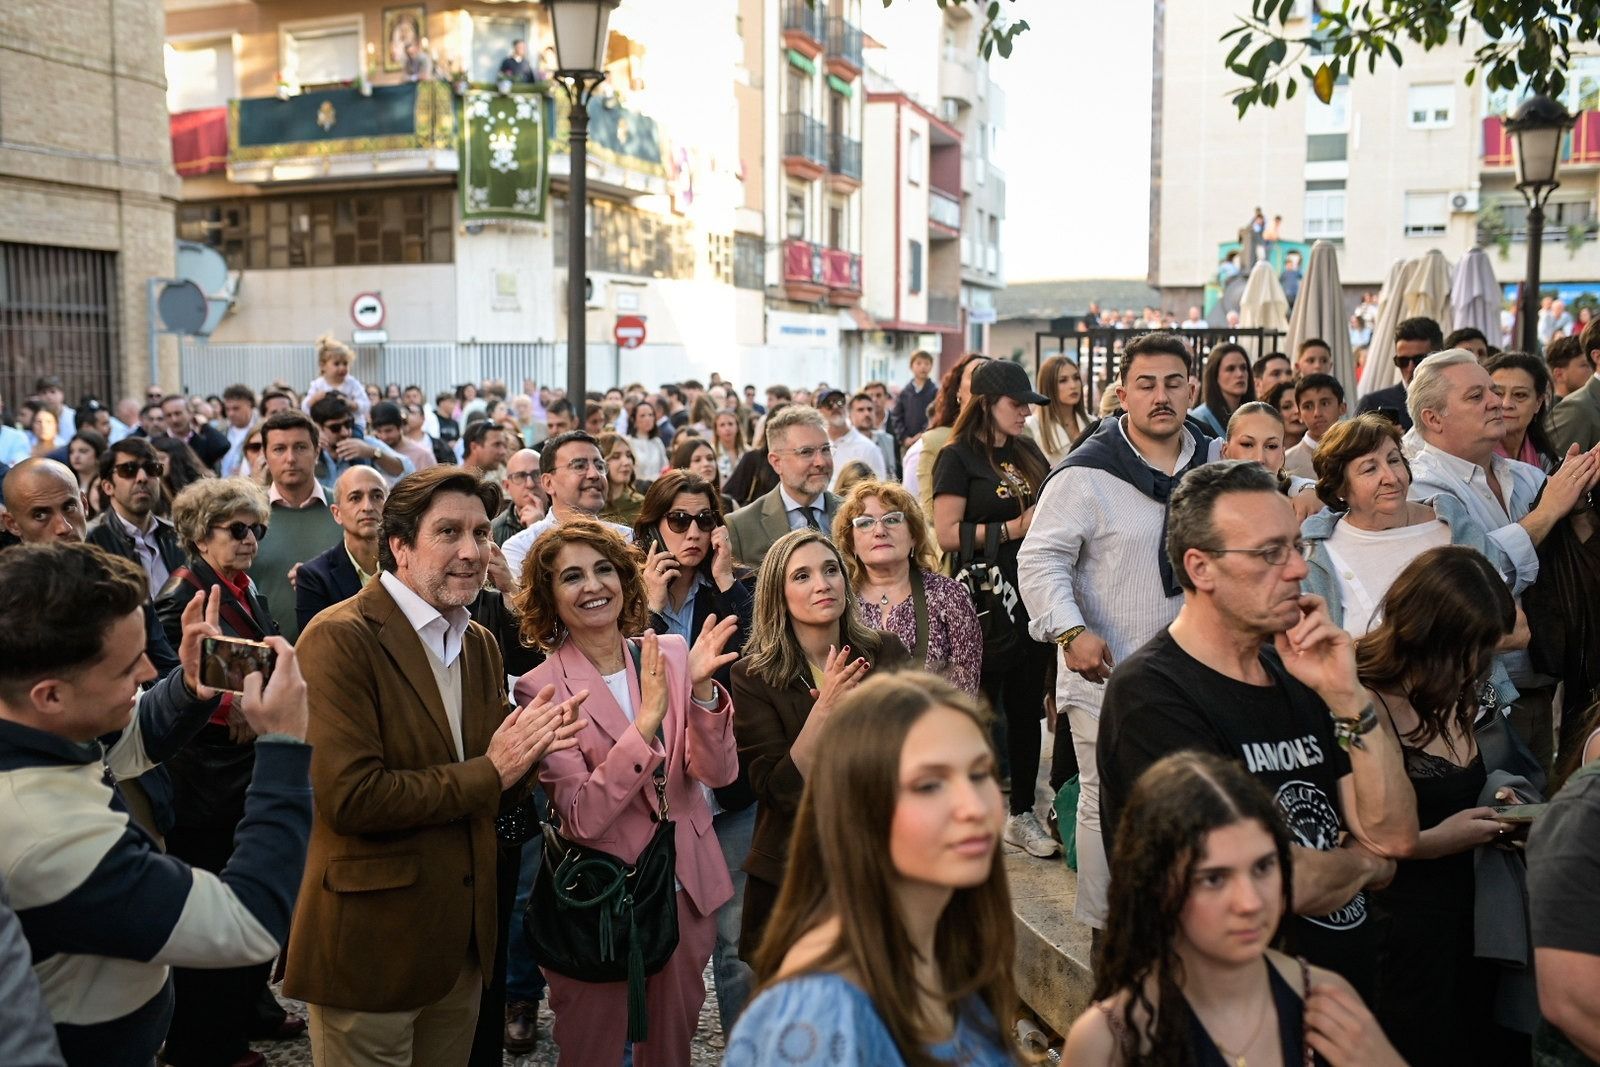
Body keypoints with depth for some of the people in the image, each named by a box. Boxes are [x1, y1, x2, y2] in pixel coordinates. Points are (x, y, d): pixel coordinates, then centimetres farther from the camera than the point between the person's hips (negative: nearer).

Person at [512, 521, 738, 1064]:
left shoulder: (671, 653, -3)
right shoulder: (542, 687, -13)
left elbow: (718, 772, -8)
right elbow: (581, 818, -21)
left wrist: (700, 689, -25)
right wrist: (646, 722, -31)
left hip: (686, 884, 4)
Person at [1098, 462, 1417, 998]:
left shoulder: (1297, 674, 9)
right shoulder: (1150, 693, -15)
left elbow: (1396, 835, 5)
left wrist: (1347, 697, -8)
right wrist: (1364, 863, 0)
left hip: (1346, 993, 6)